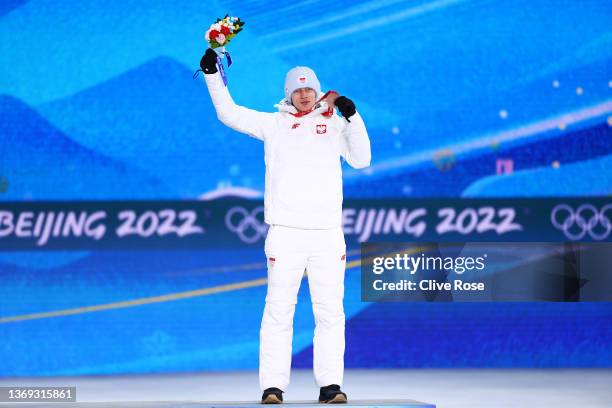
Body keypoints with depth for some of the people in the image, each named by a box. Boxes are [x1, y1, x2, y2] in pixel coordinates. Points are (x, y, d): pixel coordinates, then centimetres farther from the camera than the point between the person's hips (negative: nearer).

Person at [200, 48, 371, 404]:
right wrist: (213, 75, 2)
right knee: (279, 311, -3)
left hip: (328, 234, 1)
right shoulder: (274, 124, 11)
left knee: (330, 312, 1)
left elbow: (361, 160, 5)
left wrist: (353, 117, -4)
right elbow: (229, 114, 10)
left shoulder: (335, 124, 13)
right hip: (285, 232, -1)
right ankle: (273, 386, -1)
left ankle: (330, 385, 5)